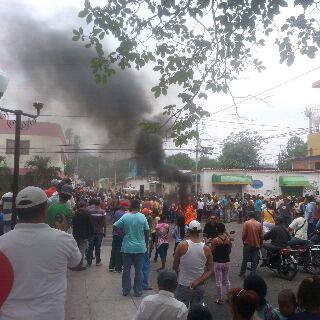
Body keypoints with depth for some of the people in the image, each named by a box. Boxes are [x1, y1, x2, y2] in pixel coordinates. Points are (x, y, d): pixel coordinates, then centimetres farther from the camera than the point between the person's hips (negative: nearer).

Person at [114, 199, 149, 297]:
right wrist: (146, 244, 10)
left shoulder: (125, 217, -9)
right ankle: (138, 291, 19)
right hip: (140, 248, 0)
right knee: (138, 270, 11)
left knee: (126, 270, 13)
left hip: (127, 248, 0)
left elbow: (115, 226, -7)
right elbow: (147, 232, -3)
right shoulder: (142, 217, -8)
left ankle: (125, 290, 22)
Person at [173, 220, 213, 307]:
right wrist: (197, 282, -8)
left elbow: (175, 267, -5)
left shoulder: (182, 245, -15)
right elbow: (210, 271, -4)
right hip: (200, 287, 3)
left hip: (183, 286, -3)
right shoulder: (207, 249, -6)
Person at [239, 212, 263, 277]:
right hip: (256, 245, 2)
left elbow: (244, 234, -10)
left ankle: (242, 272, 20)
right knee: (255, 260, 8)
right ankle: (253, 274, 10)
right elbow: (261, 236, 3)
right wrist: (260, 244, 15)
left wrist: (244, 241, 8)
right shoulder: (259, 224, 0)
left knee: (245, 259, 11)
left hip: (248, 244, -2)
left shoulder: (246, 223, -9)